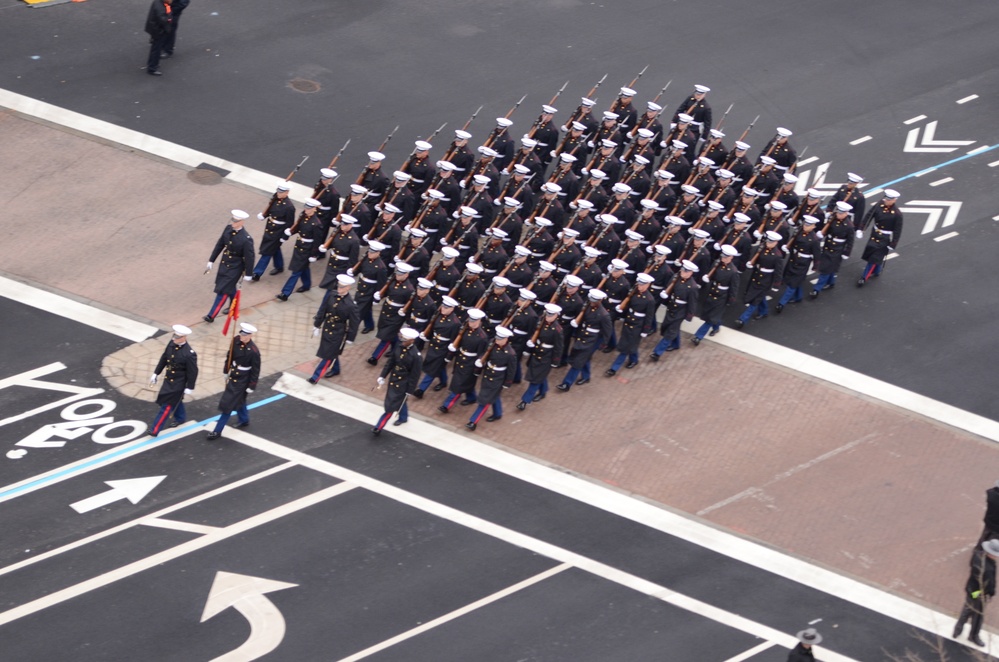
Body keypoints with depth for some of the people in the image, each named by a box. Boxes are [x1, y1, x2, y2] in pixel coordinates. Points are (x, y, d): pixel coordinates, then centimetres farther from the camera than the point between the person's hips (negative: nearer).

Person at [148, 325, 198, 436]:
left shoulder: (189, 354, -29)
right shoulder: (172, 343, -9)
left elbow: (193, 372, -19)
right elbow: (164, 358, 6)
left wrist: (189, 388, -12)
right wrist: (156, 373, 11)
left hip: (178, 384, -7)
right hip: (168, 379, 7)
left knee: (167, 405, -1)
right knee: (175, 401, 27)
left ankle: (155, 430, 5)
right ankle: (180, 418, 51)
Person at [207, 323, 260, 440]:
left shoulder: (253, 351, -28)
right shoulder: (236, 340, -11)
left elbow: (255, 371, -17)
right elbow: (230, 356, 6)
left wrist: (251, 387, -11)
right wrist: (226, 371, 14)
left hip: (242, 381, -7)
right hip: (233, 376, 7)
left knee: (228, 404, 0)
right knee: (239, 400, 27)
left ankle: (218, 431, 10)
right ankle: (244, 420, 52)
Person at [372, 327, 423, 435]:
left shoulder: (416, 356, -26)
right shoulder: (399, 345, -9)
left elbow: (414, 375, -17)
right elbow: (390, 362, 3)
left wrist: (409, 391, -11)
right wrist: (382, 376, 5)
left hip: (403, 383, -6)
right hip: (393, 379, 6)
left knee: (391, 405, 0)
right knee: (400, 400, 27)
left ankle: (379, 427, 9)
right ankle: (403, 417, 52)